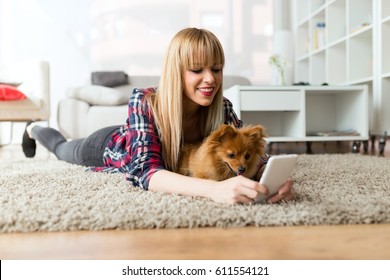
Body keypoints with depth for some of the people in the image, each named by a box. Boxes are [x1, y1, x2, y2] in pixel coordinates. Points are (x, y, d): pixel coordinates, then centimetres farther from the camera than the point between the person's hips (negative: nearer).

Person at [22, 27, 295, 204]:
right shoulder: (144, 102, -46)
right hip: (111, 146, -2)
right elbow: (146, 171, -55)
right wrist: (214, 188, -74)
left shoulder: (222, 108, -35)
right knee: (63, 148, 32)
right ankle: (33, 129, 65)